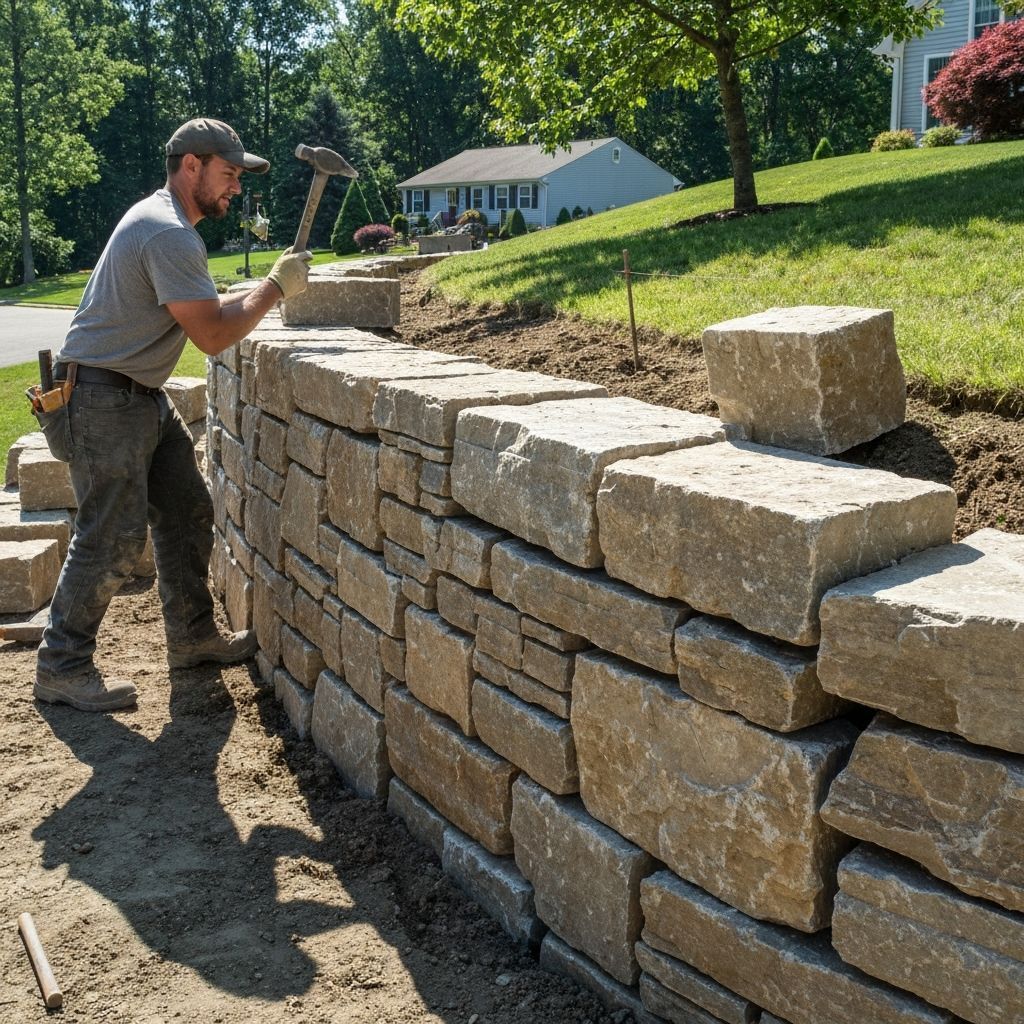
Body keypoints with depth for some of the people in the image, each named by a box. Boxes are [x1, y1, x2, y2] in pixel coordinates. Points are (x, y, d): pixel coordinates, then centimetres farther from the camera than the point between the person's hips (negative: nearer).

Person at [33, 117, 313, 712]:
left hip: (144, 396, 11)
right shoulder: (170, 236, -21)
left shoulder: (161, 220, 14)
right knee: (114, 539, -8)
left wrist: (268, 288, 7)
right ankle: (62, 668, 5)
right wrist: (274, 289, -11)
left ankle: (193, 638, 24)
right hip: (103, 401, -11)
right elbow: (213, 336, -23)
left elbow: (202, 308, 18)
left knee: (188, 514, 12)